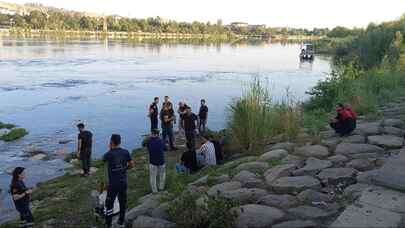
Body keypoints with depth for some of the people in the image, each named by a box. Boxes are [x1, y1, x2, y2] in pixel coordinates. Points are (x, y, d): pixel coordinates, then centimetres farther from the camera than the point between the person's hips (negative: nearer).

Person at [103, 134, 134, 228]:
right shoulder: (126, 152, -5)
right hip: (124, 182, 4)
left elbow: (103, 160, 8)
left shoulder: (109, 154, -16)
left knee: (109, 204, 6)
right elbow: (131, 165, 1)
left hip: (113, 183, -4)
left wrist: (110, 149, 5)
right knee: (123, 202, 17)